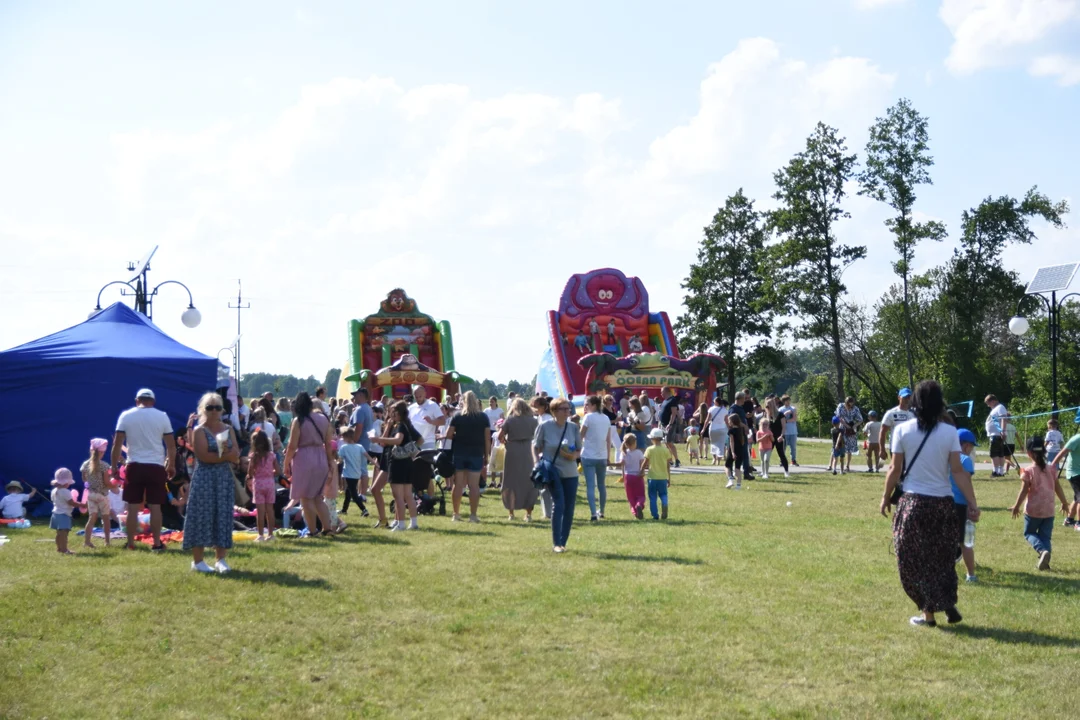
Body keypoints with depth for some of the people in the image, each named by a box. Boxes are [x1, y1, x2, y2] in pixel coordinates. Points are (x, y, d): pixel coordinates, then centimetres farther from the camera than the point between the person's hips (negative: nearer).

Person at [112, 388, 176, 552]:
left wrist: (114, 465, 6)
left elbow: (117, 444, -1)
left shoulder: (126, 416, 1)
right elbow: (171, 445, 3)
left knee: (133, 507, 5)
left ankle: (131, 544, 8)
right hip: (156, 466, 0)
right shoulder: (162, 417, 2)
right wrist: (171, 465, 15)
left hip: (134, 466, 0)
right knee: (155, 507, 4)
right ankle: (157, 543, 6)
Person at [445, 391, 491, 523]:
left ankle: (456, 514, 10)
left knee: (458, 484, 6)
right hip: (476, 454, -1)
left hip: (459, 454, 1)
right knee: (474, 485, 0)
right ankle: (473, 515, -1)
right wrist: (486, 455, 6)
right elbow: (487, 438, 0)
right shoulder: (483, 417, 1)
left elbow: (449, 435, -2)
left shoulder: (457, 417, 0)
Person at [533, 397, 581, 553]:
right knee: (558, 505, -15)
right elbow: (535, 447, 5)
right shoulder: (544, 427, -5)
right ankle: (556, 543, -9)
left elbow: (579, 451, 10)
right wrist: (537, 463, -9)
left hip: (570, 474, 4)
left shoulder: (574, 428, 3)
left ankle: (563, 542, 19)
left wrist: (575, 455, -12)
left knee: (569, 509, 5)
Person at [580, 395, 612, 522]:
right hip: (602, 457, 6)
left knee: (590, 486, -9)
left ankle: (593, 514, -20)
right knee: (602, 485, 18)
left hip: (588, 456, -6)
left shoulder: (588, 417, -8)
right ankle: (601, 512, 29)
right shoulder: (606, 419, 10)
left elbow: (581, 436, -6)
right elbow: (609, 440, 12)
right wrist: (608, 456, 17)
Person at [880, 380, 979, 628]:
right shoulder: (949, 432, -3)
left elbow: (895, 469, -3)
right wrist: (972, 503, -4)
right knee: (943, 558, 19)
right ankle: (949, 604, 14)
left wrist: (886, 497, 9)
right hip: (943, 503, 2)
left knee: (915, 560, 8)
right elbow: (958, 471, -7)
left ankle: (928, 612, 9)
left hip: (912, 502, -1)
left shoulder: (902, 430, -4)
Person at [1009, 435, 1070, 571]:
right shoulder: (1051, 469, 1)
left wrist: (1016, 507, 0)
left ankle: (1043, 550, -15)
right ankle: (1044, 561, 0)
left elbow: (1024, 491, -11)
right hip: (1049, 510, 4)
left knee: (1029, 533, 12)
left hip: (1033, 510, -4)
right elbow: (1058, 488, 8)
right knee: (1045, 536, 12)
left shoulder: (1028, 471, -12)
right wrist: (1065, 503, 21)